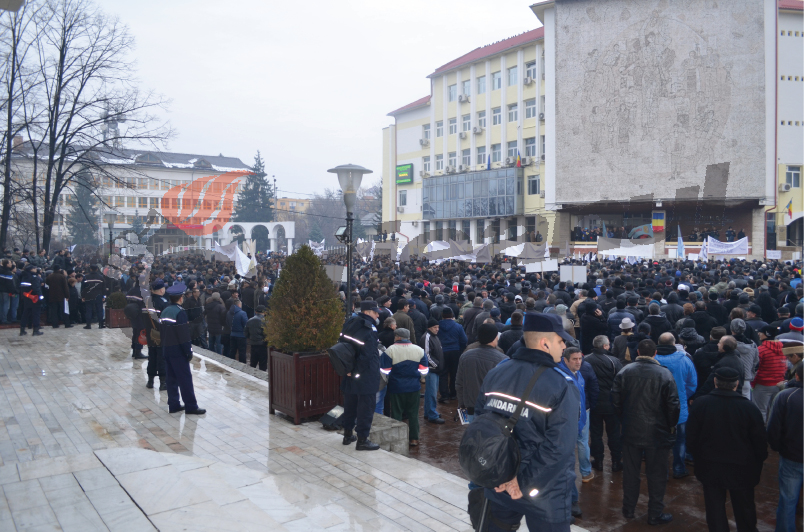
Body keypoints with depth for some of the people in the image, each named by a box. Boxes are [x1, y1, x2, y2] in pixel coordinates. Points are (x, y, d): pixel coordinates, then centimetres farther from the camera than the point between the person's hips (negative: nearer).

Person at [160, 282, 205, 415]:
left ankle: (173, 405, 18)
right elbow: (184, 335, -19)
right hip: (177, 351, -8)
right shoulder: (180, 312, -17)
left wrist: (165, 346, 19)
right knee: (185, 379, -3)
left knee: (172, 378, 13)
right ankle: (191, 407, 0)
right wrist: (189, 351, -14)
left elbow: (162, 331, 13)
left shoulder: (165, 311, 8)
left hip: (166, 350, 8)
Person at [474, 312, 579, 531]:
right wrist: (525, 483, -17)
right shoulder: (561, 386, -18)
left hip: (498, 485, 4)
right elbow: (559, 447, -23)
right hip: (545, 497, -4)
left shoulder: (496, 373, -4)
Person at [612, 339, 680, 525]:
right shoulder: (664, 374, -14)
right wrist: (671, 426, 4)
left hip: (631, 431, 2)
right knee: (657, 475, 12)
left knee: (630, 472, 16)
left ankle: (628, 510, 29)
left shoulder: (625, 372, -7)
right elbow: (673, 405, -12)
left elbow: (616, 399, -4)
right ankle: (655, 514, 22)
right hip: (658, 433, -2)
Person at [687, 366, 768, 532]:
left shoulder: (700, 404, -14)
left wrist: (699, 456, 13)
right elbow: (760, 443, -8)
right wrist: (758, 464, 10)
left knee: (715, 510, 14)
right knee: (745, 511, 20)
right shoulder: (749, 408, -17)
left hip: (710, 467, 0)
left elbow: (691, 438, -5)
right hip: (742, 469, 0)